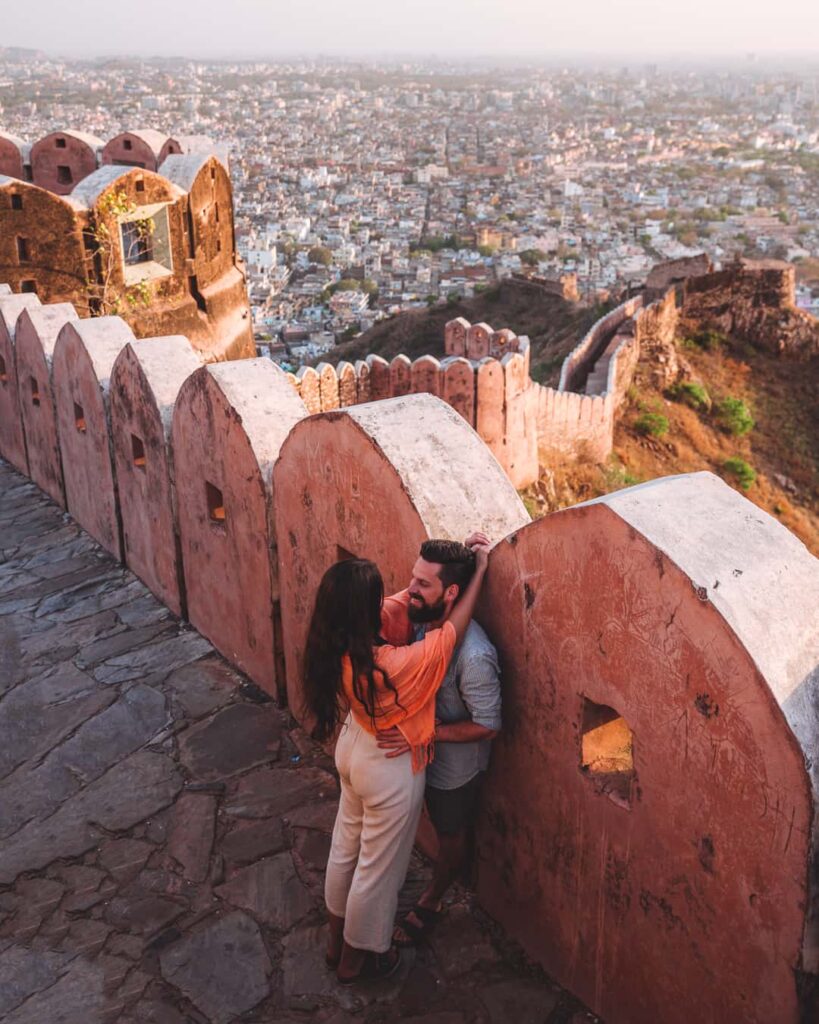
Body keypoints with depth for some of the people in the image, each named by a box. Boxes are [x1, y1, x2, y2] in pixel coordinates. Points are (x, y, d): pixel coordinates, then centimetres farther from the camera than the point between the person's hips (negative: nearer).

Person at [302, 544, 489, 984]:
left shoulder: (335, 649, -16)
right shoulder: (390, 665, -39)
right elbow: (452, 630, -26)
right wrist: (479, 570, -17)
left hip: (353, 750, 8)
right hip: (390, 769, -7)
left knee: (345, 847, 27)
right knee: (378, 867, 17)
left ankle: (336, 939, 50)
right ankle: (355, 958, 40)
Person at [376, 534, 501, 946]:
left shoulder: (474, 655, -37)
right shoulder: (421, 619, -16)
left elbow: (488, 726, -28)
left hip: (455, 766, -6)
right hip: (423, 752, 6)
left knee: (451, 837, 22)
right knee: (443, 829, 29)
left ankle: (429, 904, 46)